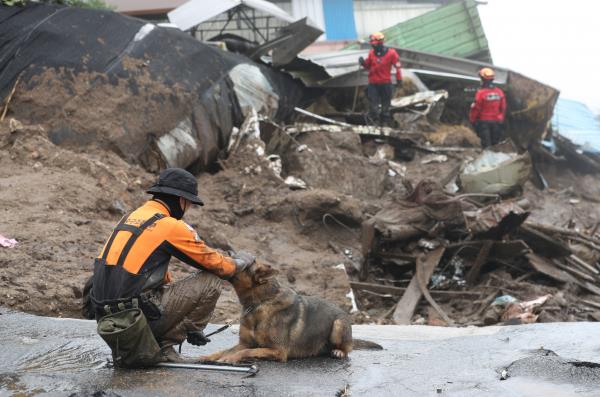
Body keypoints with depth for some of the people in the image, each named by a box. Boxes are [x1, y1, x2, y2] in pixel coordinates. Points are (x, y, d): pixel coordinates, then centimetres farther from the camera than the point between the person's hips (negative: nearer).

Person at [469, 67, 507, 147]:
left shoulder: (481, 93, -17)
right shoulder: (499, 92, 0)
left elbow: (476, 108, -12)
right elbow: (503, 108, 7)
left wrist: (472, 120, 2)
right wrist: (501, 120, 19)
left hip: (484, 121, -5)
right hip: (496, 121, 5)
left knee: (486, 142, 0)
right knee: (496, 142, 13)